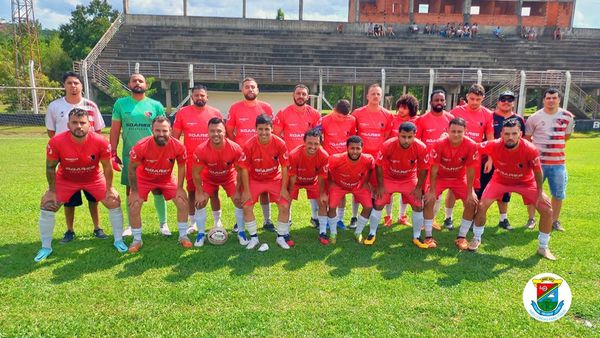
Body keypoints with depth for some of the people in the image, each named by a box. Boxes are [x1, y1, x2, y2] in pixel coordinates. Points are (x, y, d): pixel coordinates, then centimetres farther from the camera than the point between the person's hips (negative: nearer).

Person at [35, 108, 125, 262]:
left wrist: (109, 189, -8)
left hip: (94, 179, 0)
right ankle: (46, 247, 15)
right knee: (47, 206, -6)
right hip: (66, 180, 0)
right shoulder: (56, 142, -29)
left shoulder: (100, 142, -29)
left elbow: (107, 166, -14)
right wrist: (52, 191, -8)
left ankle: (118, 241, 13)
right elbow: (50, 167, -12)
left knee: (114, 202, -6)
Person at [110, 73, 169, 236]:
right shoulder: (120, 104, 4)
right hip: (129, 154, 1)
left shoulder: (156, 105, 2)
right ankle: (131, 225, 22)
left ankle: (163, 223, 16)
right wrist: (113, 153, -1)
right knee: (131, 190, 8)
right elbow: (115, 130, 4)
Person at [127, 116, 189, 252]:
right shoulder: (141, 146, -31)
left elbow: (181, 166, -8)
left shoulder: (178, 146, -27)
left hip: (167, 179, 1)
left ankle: (183, 236, 14)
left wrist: (179, 188, -9)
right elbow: (132, 168, -17)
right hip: (144, 179, -1)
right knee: (134, 206, -10)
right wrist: (135, 191, -14)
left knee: (183, 202, -6)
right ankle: (137, 240, 12)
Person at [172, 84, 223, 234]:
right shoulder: (182, 113, 0)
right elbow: (175, 137, 4)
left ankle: (217, 222, 19)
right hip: (190, 160, 0)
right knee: (191, 191, 8)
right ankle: (192, 223, 22)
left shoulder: (216, 113, 1)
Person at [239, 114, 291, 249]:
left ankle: (281, 237, 13)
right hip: (254, 180, 0)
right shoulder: (249, 145, -23)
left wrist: (284, 189, -12)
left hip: (275, 179, 0)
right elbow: (245, 169, -14)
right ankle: (253, 237, 12)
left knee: (285, 206, -8)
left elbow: (284, 167, -12)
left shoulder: (280, 144, -21)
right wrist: (246, 191, -13)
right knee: (247, 207, -9)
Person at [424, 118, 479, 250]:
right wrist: (432, 191, -20)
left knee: (472, 202, -11)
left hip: (460, 177, 2)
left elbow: (470, 171, -16)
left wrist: (470, 192, -14)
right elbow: (434, 169, -21)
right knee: (429, 200, -18)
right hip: (440, 176, -1)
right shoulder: (440, 144, -28)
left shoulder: (471, 146, -25)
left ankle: (461, 237, 5)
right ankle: (429, 237, -6)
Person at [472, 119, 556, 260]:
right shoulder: (494, 146, -32)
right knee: (482, 206, -12)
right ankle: (476, 239, 13)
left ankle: (543, 248, 17)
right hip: (500, 180, 0)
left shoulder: (530, 150, -31)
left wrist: (540, 192, -8)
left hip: (526, 182, 0)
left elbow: (537, 171, -14)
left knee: (547, 210, -6)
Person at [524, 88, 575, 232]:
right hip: (538, 161, -2)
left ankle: (555, 221, 24)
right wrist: (538, 147, 3)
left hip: (559, 163, 2)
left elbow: (567, 135, 18)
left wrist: (555, 145, 12)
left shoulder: (568, 117, 2)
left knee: (558, 194, 8)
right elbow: (527, 137, 5)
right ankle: (531, 219, 20)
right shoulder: (534, 117, -5)